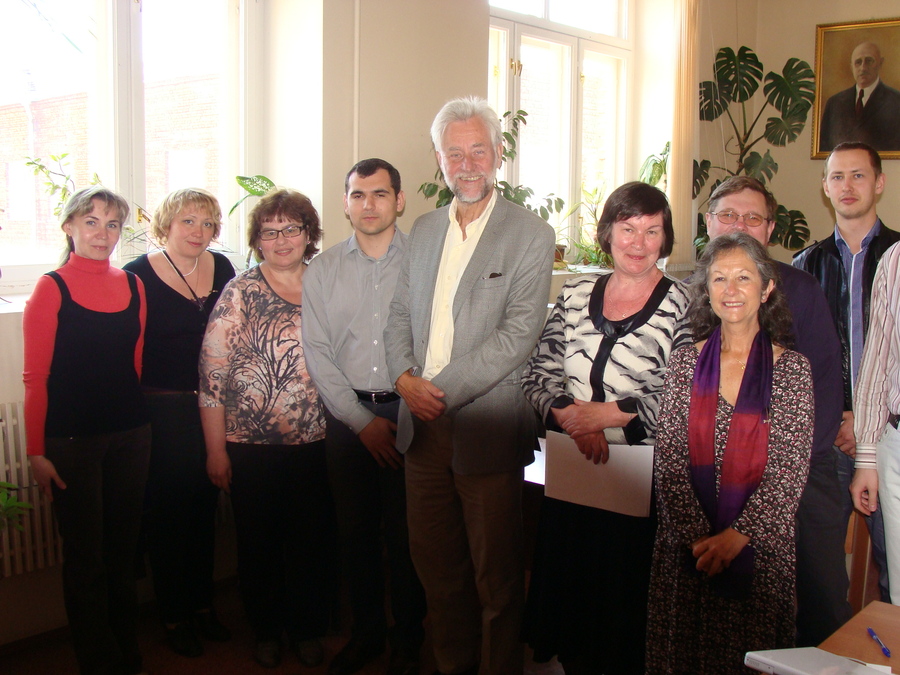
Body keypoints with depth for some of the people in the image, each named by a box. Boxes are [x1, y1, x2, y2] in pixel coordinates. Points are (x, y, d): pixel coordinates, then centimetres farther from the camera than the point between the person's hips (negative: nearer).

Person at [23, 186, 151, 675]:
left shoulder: (133, 285, 7)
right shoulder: (52, 289, -5)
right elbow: (36, 378, -7)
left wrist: (138, 418, 9)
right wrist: (36, 453, -10)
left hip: (130, 435, 4)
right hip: (71, 441, -4)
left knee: (123, 551, 14)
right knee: (85, 559, 4)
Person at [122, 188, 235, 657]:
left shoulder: (222, 268, 5)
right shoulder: (139, 275, -8)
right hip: (162, 411, -4)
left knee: (205, 507, 14)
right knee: (167, 511, 5)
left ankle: (203, 603, 29)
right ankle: (173, 615, 20)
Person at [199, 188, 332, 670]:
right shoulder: (241, 292, -4)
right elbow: (212, 373, -6)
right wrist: (216, 449, -7)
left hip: (314, 443, 2)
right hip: (251, 446, -2)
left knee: (312, 539, 9)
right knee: (259, 540, 10)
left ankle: (306, 629, 29)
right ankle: (266, 630, 31)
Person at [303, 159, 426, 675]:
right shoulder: (323, 269, 7)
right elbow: (316, 352, 4)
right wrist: (363, 421, -3)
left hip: (410, 411, -2)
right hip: (347, 414, 2)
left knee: (406, 532, 2)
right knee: (356, 529, 9)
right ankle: (366, 633, 27)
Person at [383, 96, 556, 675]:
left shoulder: (531, 235, -6)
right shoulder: (424, 230, 13)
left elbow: (518, 334, -14)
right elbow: (401, 315, 15)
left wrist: (443, 390, -17)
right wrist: (405, 378, -4)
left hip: (487, 430, -5)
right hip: (422, 428, 6)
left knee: (496, 577, 5)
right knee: (436, 564, 16)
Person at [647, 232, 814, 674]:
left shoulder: (791, 369, 0)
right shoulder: (685, 363, 3)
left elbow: (789, 472, -6)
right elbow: (668, 461, -3)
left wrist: (737, 536, -15)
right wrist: (697, 536, -13)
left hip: (759, 546, -1)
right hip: (686, 546, 2)